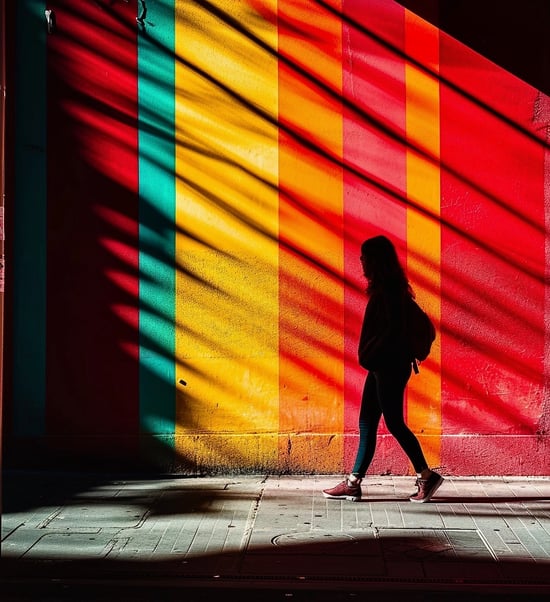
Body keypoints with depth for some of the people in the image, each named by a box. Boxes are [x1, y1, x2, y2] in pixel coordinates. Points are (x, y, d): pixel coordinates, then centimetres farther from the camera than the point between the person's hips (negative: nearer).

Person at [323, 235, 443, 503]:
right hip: (382, 367, 10)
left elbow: (393, 330, -22)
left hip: (390, 368, -10)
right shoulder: (387, 288, 13)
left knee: (394, 423, -2)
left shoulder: (389, 290, -16)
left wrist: (370, 355, -15)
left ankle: (427, 476, 10)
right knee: (367, 423, 9)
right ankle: (353, 483, 13)